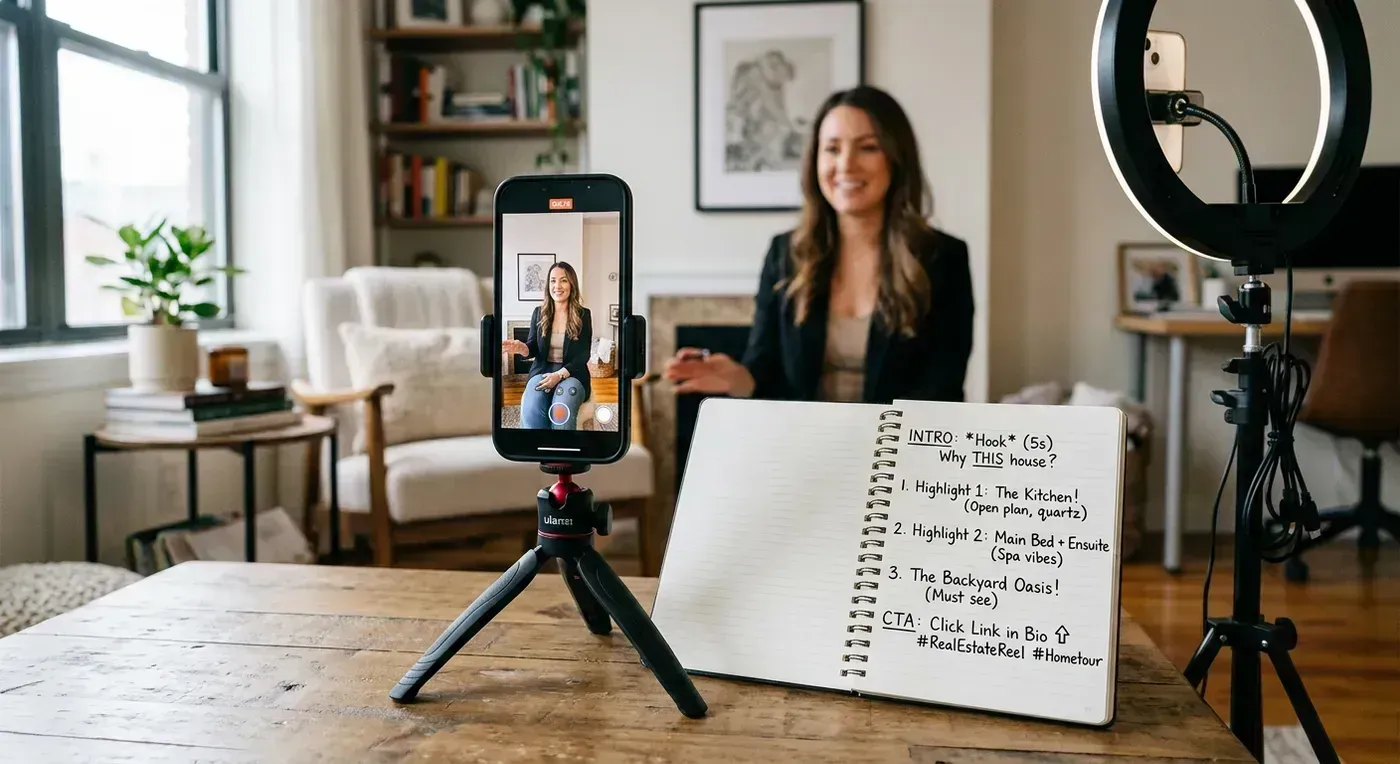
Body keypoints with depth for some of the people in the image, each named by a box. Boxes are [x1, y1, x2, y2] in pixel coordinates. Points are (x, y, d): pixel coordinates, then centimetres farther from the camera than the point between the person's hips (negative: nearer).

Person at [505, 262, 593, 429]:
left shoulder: (583, 315, 2)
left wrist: (559, 375, -19)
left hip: (572, 373, -2)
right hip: (542, 371, 2)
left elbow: (584, 355, -3)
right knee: (530, 413, -32)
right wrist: (521, 348, -16)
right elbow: (533, 347, 10)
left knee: (561, 414, -35)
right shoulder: (539, 313, 10)